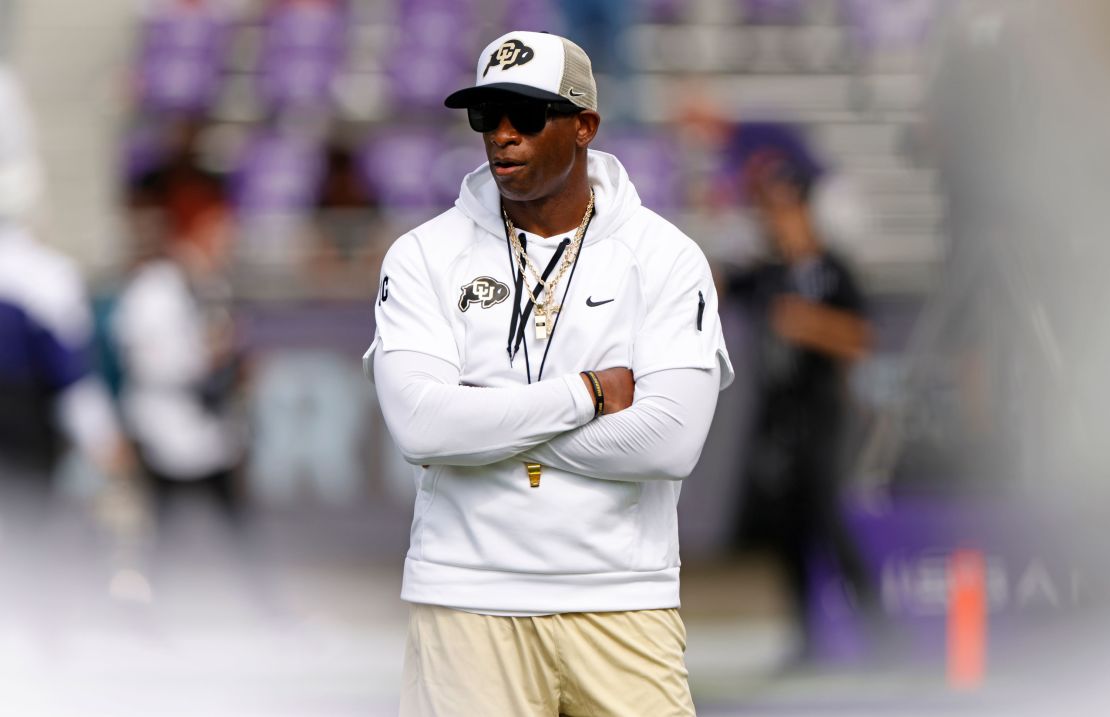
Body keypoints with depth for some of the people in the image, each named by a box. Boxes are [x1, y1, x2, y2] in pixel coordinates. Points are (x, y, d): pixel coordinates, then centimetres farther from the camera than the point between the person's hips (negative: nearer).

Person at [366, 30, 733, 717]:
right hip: (468, 602, 0)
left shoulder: (665, 258, 1)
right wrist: (589, 394, -10)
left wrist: (488, 422, -10)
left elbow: (670, 441, -13)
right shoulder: (423, 256, 3)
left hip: (623, 603, 0)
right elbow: (420, 426, -12)